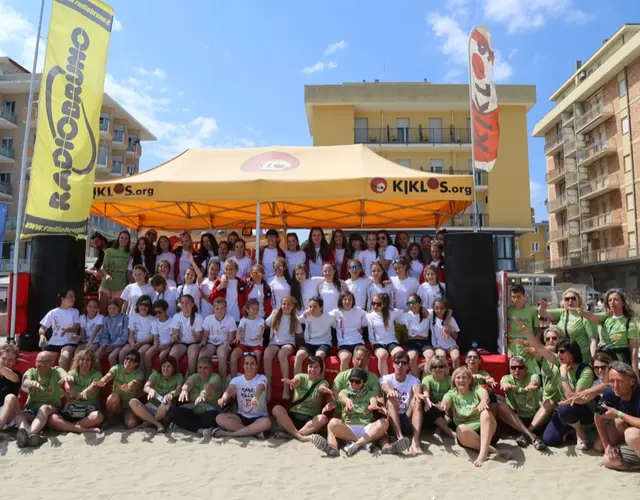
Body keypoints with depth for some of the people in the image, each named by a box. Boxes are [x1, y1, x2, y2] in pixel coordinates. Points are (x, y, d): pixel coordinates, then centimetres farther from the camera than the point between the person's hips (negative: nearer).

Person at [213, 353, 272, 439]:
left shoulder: (261, 378, -7)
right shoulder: (237, 379, 0)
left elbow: (260, 388, -31)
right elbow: (230, 389, -23)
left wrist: (255, 398, -56)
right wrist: (223, 398, -48)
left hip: (259, 417, -3)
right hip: (241, 416, 3)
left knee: (266, 422, -37)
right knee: (220, 418, -23)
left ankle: (230, 433, -25)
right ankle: (254, 431, -24)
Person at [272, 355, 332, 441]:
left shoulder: (323, 382, 5)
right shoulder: (301, 376, 5)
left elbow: (322, 388, -20)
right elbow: (295, 382, -19)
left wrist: (324, 389, -47)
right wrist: (291, 382, -46)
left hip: (311, 419, -1)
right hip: (293, 415, 1)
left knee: (323, 418, -32)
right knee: (277, 409, -25)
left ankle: (290, 434, -29)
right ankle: (300, 436, -33)